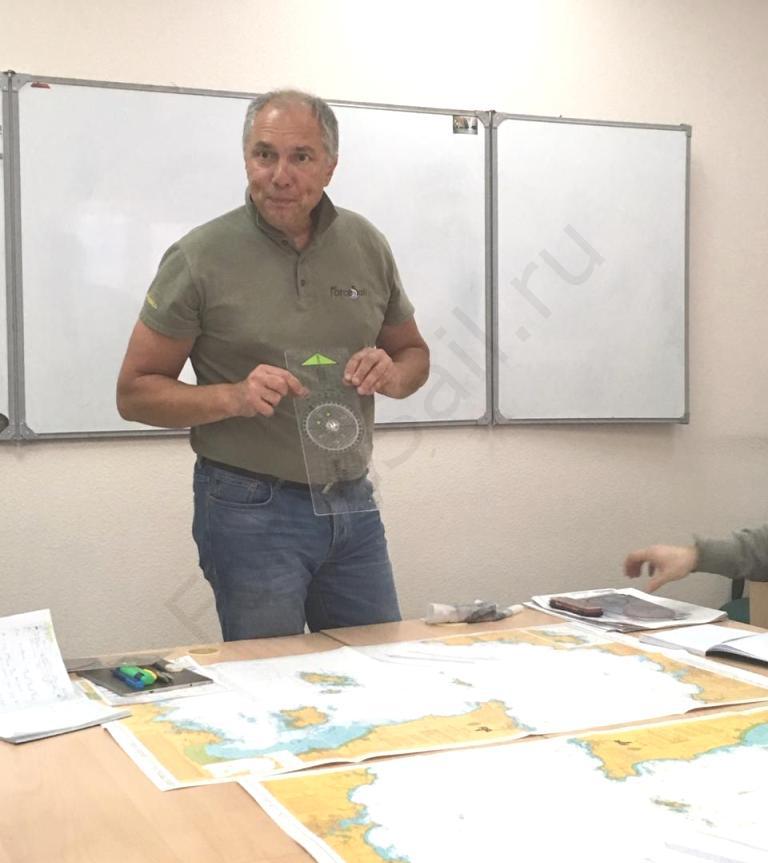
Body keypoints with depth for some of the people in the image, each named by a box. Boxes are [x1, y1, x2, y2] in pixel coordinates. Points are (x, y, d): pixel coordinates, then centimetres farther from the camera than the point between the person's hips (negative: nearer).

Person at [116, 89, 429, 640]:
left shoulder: (366, 245, 3)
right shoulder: (201, 258, -10)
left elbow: (414, 353, 15)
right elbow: (136, 392, -6)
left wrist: (392, 376, -9)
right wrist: (232, 397, -23)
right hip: (251, 508, -4)